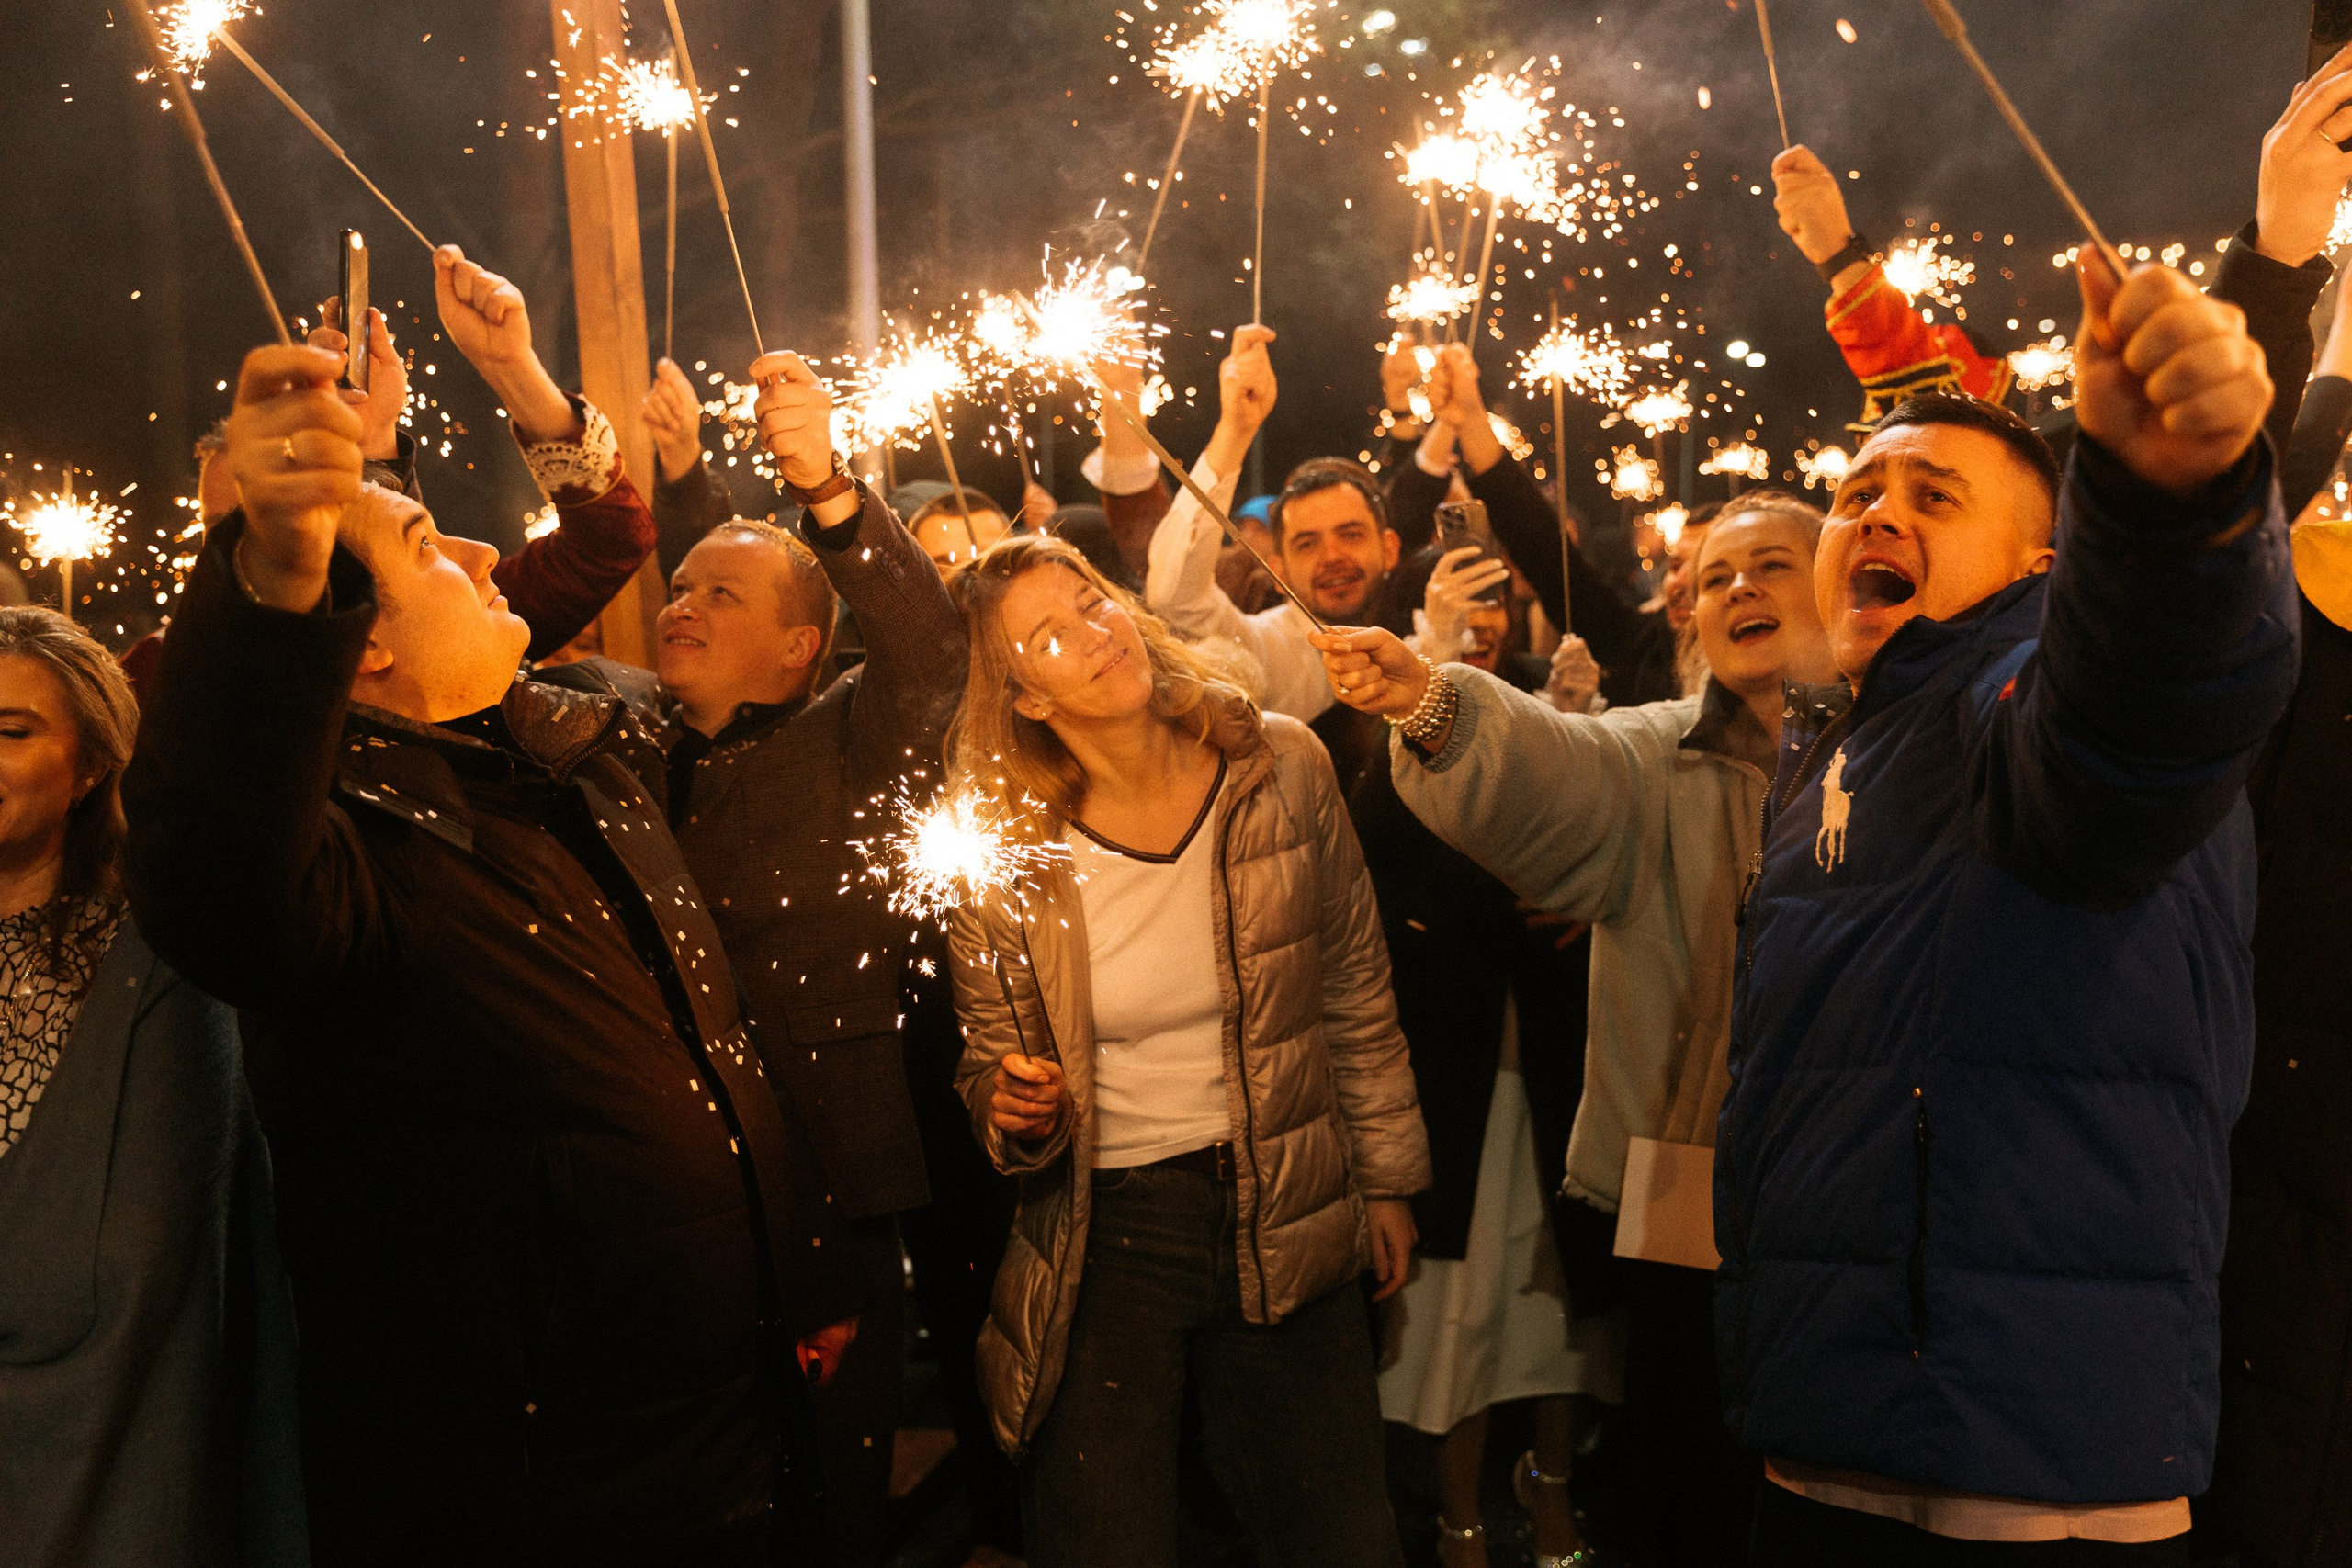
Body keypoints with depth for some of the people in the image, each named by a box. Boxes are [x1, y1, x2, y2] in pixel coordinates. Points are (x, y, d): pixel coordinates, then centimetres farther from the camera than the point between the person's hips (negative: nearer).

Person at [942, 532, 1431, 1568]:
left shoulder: (1280, 767, -7)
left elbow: (1356, 990, 5)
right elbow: (990, 1060, 5)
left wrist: (1387, 1175, 11)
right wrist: (1010, 1109, -18)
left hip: (1281, 1228, 2)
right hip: (1098, 1238, -1)